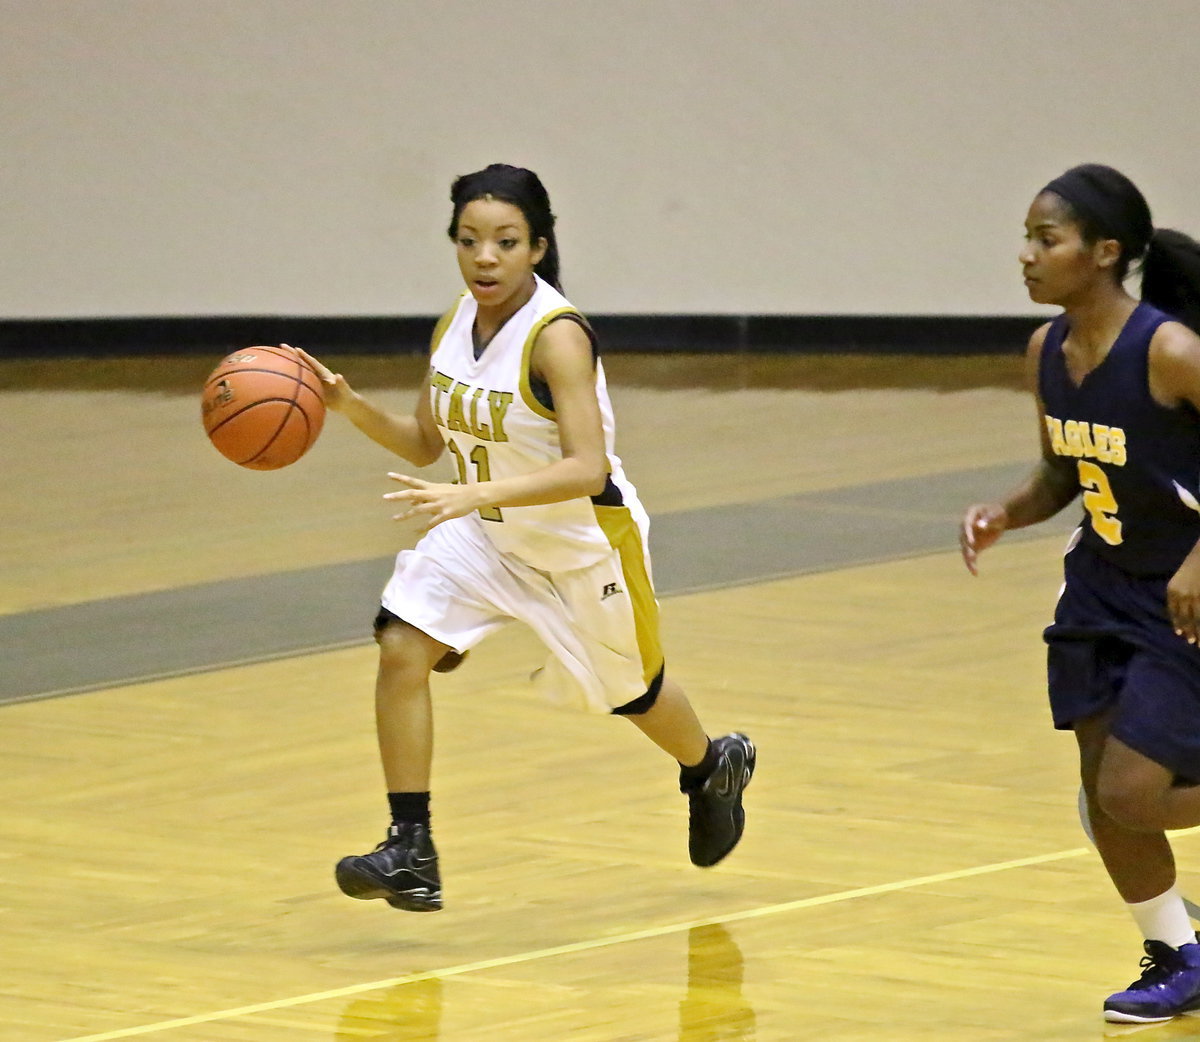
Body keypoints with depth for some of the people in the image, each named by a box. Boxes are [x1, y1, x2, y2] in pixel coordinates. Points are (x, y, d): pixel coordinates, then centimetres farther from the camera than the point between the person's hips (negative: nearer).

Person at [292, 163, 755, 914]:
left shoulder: (557, 337, -29)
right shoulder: (455, 328, -7)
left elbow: (587, 469, -36)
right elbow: (425, 444, 5)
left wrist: (477, 493, -47)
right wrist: (350, 405, -12)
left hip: (584, 544, -5)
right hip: (485, 537, 5)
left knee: (631, 693, 18)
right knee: (401, 648, -18)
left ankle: (714, 767, 54)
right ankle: (411, 855, -13)